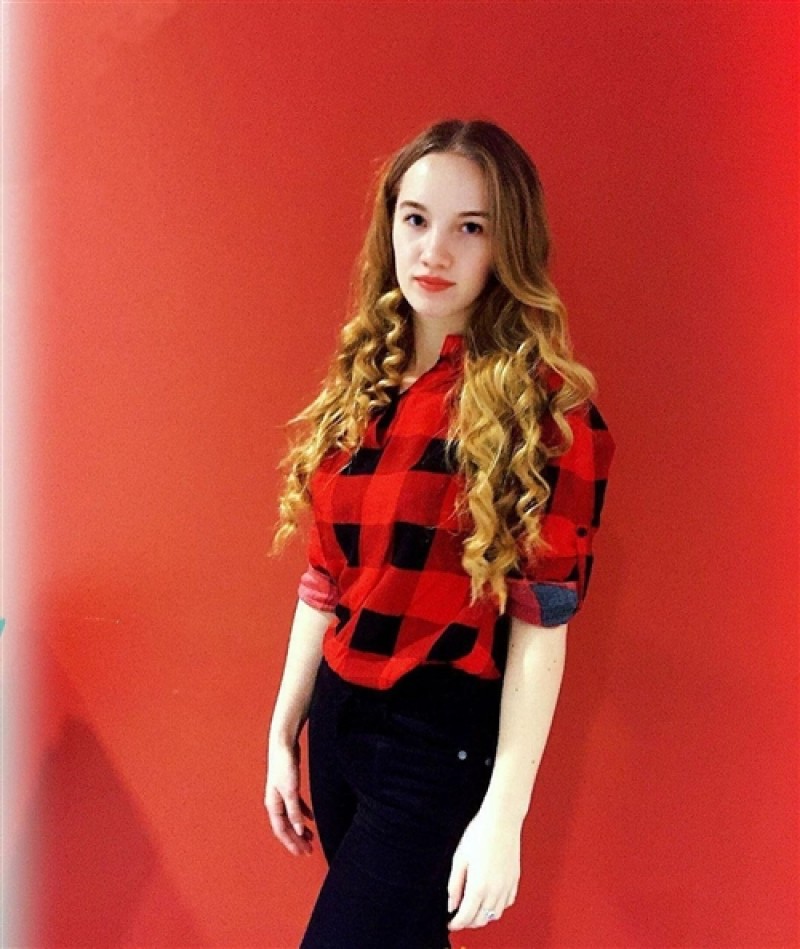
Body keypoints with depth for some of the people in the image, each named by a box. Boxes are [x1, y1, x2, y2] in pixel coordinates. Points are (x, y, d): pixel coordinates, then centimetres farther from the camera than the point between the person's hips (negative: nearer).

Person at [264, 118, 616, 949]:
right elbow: (323, 582, 7)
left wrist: (502, 815, -17)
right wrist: (283, 735, 10)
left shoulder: (543, 410, -13)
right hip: (337, 717, 6)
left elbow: (541, 621, -15)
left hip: (443, 739, -6)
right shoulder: (357, 388, 3)